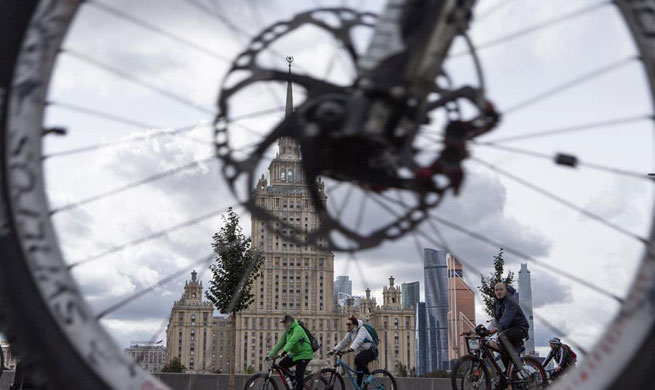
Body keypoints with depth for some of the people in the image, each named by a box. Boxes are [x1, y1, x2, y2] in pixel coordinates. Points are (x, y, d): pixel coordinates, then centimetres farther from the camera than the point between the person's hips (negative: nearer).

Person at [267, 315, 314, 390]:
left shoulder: (298, 329, -20)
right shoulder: (287, 331, 6)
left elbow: (292, 341, -33)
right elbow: (280, 343, 3)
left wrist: (283, 352, -45)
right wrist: (270, 355, -3)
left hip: (304, 355, -8)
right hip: (294, 354, 8)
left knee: (299, 376, -12)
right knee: (282, 364, -4)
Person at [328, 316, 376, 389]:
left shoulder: (362, 329, -18)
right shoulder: (350, 333, 7)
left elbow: (358, 340, -35)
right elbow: (343, 342, 5)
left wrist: (351, 348, -52)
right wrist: (334, 350, -7)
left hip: (370, 351, -8)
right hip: (362, 352, 8)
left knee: (358, 359, -33)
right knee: (359, 372, -1)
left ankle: (369, 375, -18)